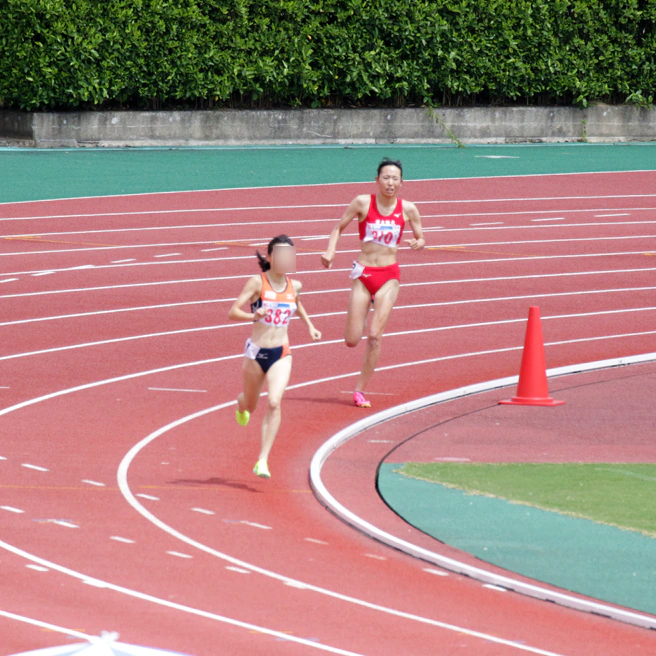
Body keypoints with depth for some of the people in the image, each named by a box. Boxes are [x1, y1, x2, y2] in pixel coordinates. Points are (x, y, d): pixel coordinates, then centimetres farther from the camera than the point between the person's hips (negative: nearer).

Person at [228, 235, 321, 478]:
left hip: (281, 354, 2)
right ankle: (241, 404, 59)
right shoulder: (257, 282, -10)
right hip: (256, 351, -2)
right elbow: (232, 312, -16)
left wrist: (309, 326, 20)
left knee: (274, 403, -19)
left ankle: (263, 461, -19)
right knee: (251, 405, 18)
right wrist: (254, 316, -33)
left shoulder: (294, 286, 4)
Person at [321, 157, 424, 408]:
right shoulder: (362, 203, -4)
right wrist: (330, 251, -12)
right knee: (352, 341, -2)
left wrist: (417, 244, -14)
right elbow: (339, 228, 5)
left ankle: (360, 390, 3)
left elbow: (421, 239, 11)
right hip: (363, 273, 0)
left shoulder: (407, 209, 0)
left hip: (389, 276, 0)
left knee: (375, 336, -9)